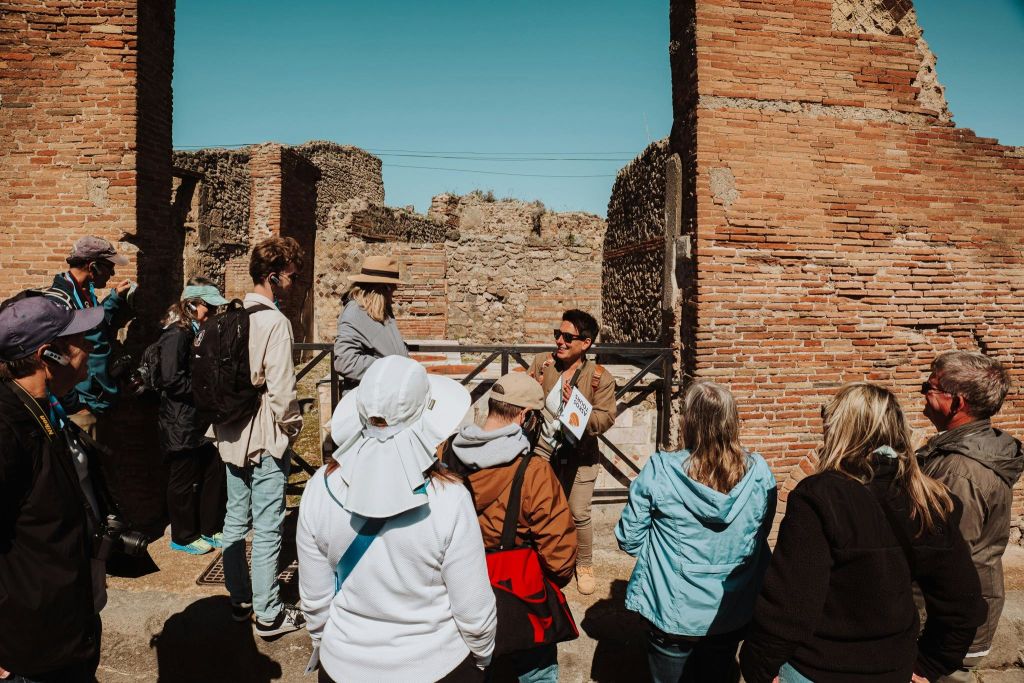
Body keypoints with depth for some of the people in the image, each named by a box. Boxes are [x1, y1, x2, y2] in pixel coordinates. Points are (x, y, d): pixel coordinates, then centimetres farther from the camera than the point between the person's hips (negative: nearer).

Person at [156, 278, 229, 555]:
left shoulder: (200, 333, 12)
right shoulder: (176, 335, -17)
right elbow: (172, 381, -24)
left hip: (203, 419, 9)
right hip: (181, 423, -9)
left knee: (214, 472, 14)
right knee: (185, 481, 5)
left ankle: (210, 529, 29)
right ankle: (183, 537, 21)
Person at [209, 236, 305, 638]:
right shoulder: (274, 322, -18)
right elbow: (280, 387, -21)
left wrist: (223, 420, 17)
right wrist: (292, 425, -6)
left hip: (232, 435, 8)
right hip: (266, 439, -8)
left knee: (236, 518, 16)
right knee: (267, 527, 1)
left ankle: (240, 600, 31)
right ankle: (269, 614, 12)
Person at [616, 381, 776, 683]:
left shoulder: (659, 471, -23)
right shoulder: (759, 473, -14)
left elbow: (629, 539, -12)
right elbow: (760, 535, 3)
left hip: (673, 614, -2)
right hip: (733, 615, 3)